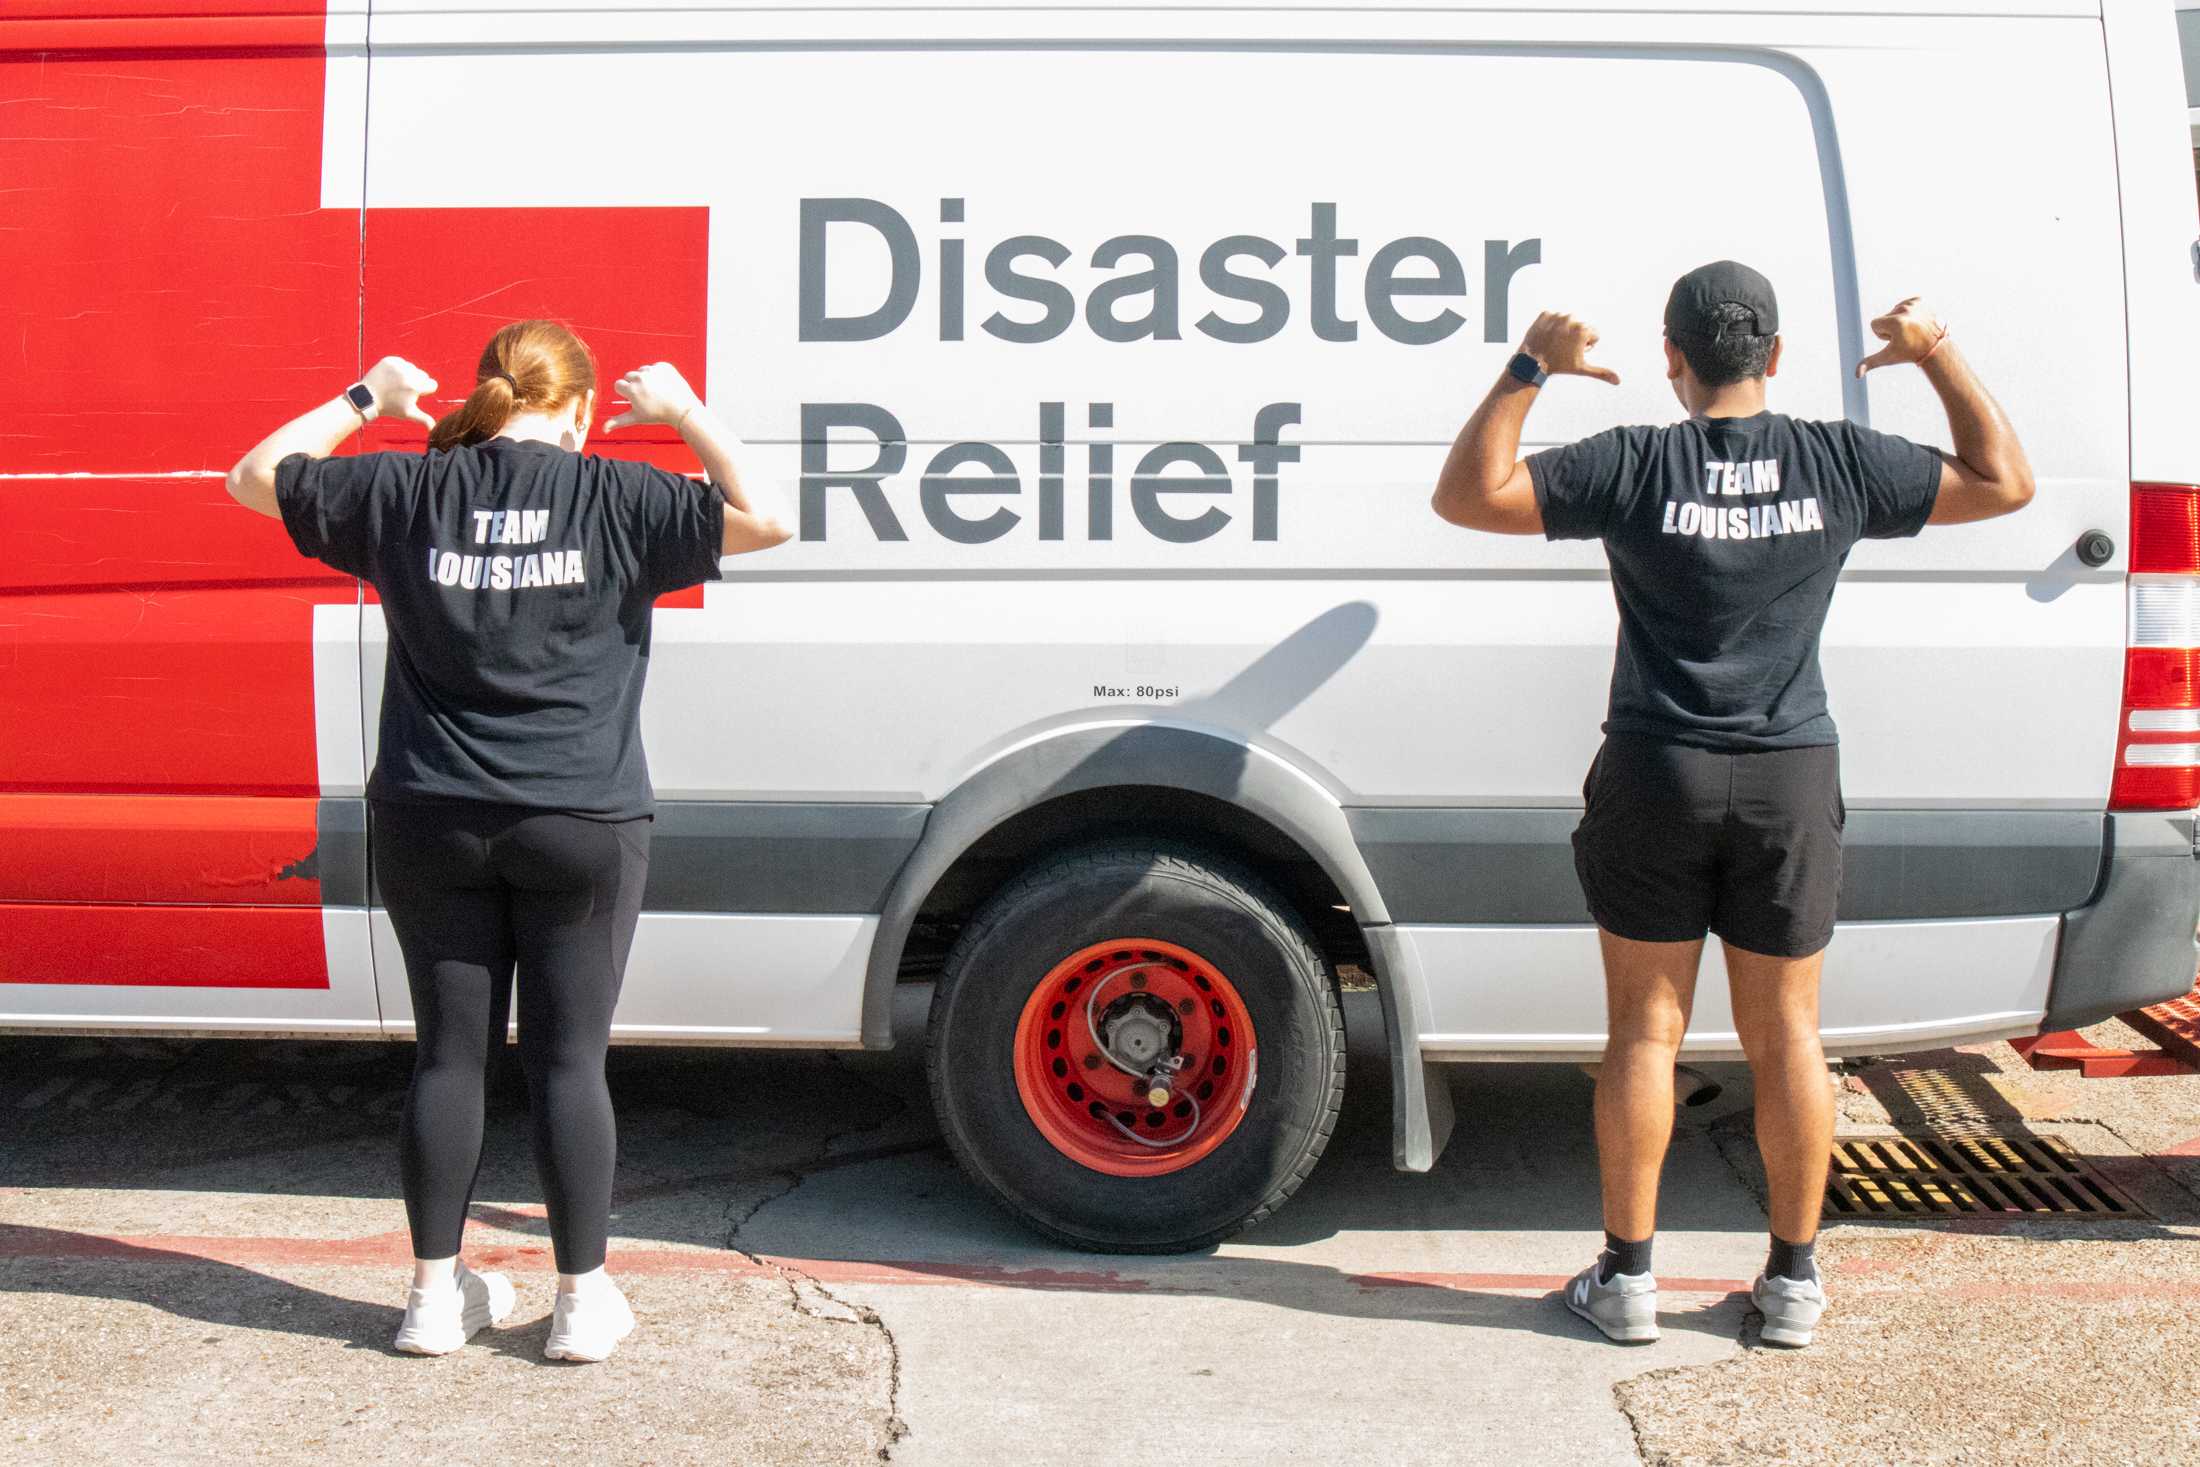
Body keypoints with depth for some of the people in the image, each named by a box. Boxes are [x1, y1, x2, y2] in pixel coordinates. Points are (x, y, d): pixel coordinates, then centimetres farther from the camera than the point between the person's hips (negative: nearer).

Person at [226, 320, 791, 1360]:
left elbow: (254, 478, 13)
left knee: (450, 1053, 11)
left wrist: (364, 401, 21)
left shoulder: (407, 491, 1)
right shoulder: (617, 500, -7)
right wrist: (681, 412, 4)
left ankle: (435, 1294, 19)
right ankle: (583, 1300, 12)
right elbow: (765, 517, -6)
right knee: (569, 1059, 5)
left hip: (432, 827, 2)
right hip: (581, 830, -2)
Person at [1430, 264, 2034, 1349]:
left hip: (1656, 781, -2)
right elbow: (2004, 483, 10)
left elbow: (1467, 495, -9)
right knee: (1786, 1036, 11)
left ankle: (1627, 1277, 14)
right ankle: (1793, 1279, 19)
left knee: (1644, 1032, 8)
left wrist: (1529, 369, -5)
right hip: (1790, 782, 2)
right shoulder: (1839, 465, -3)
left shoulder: (1636, 467, -10)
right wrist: (1938, 353, 15)